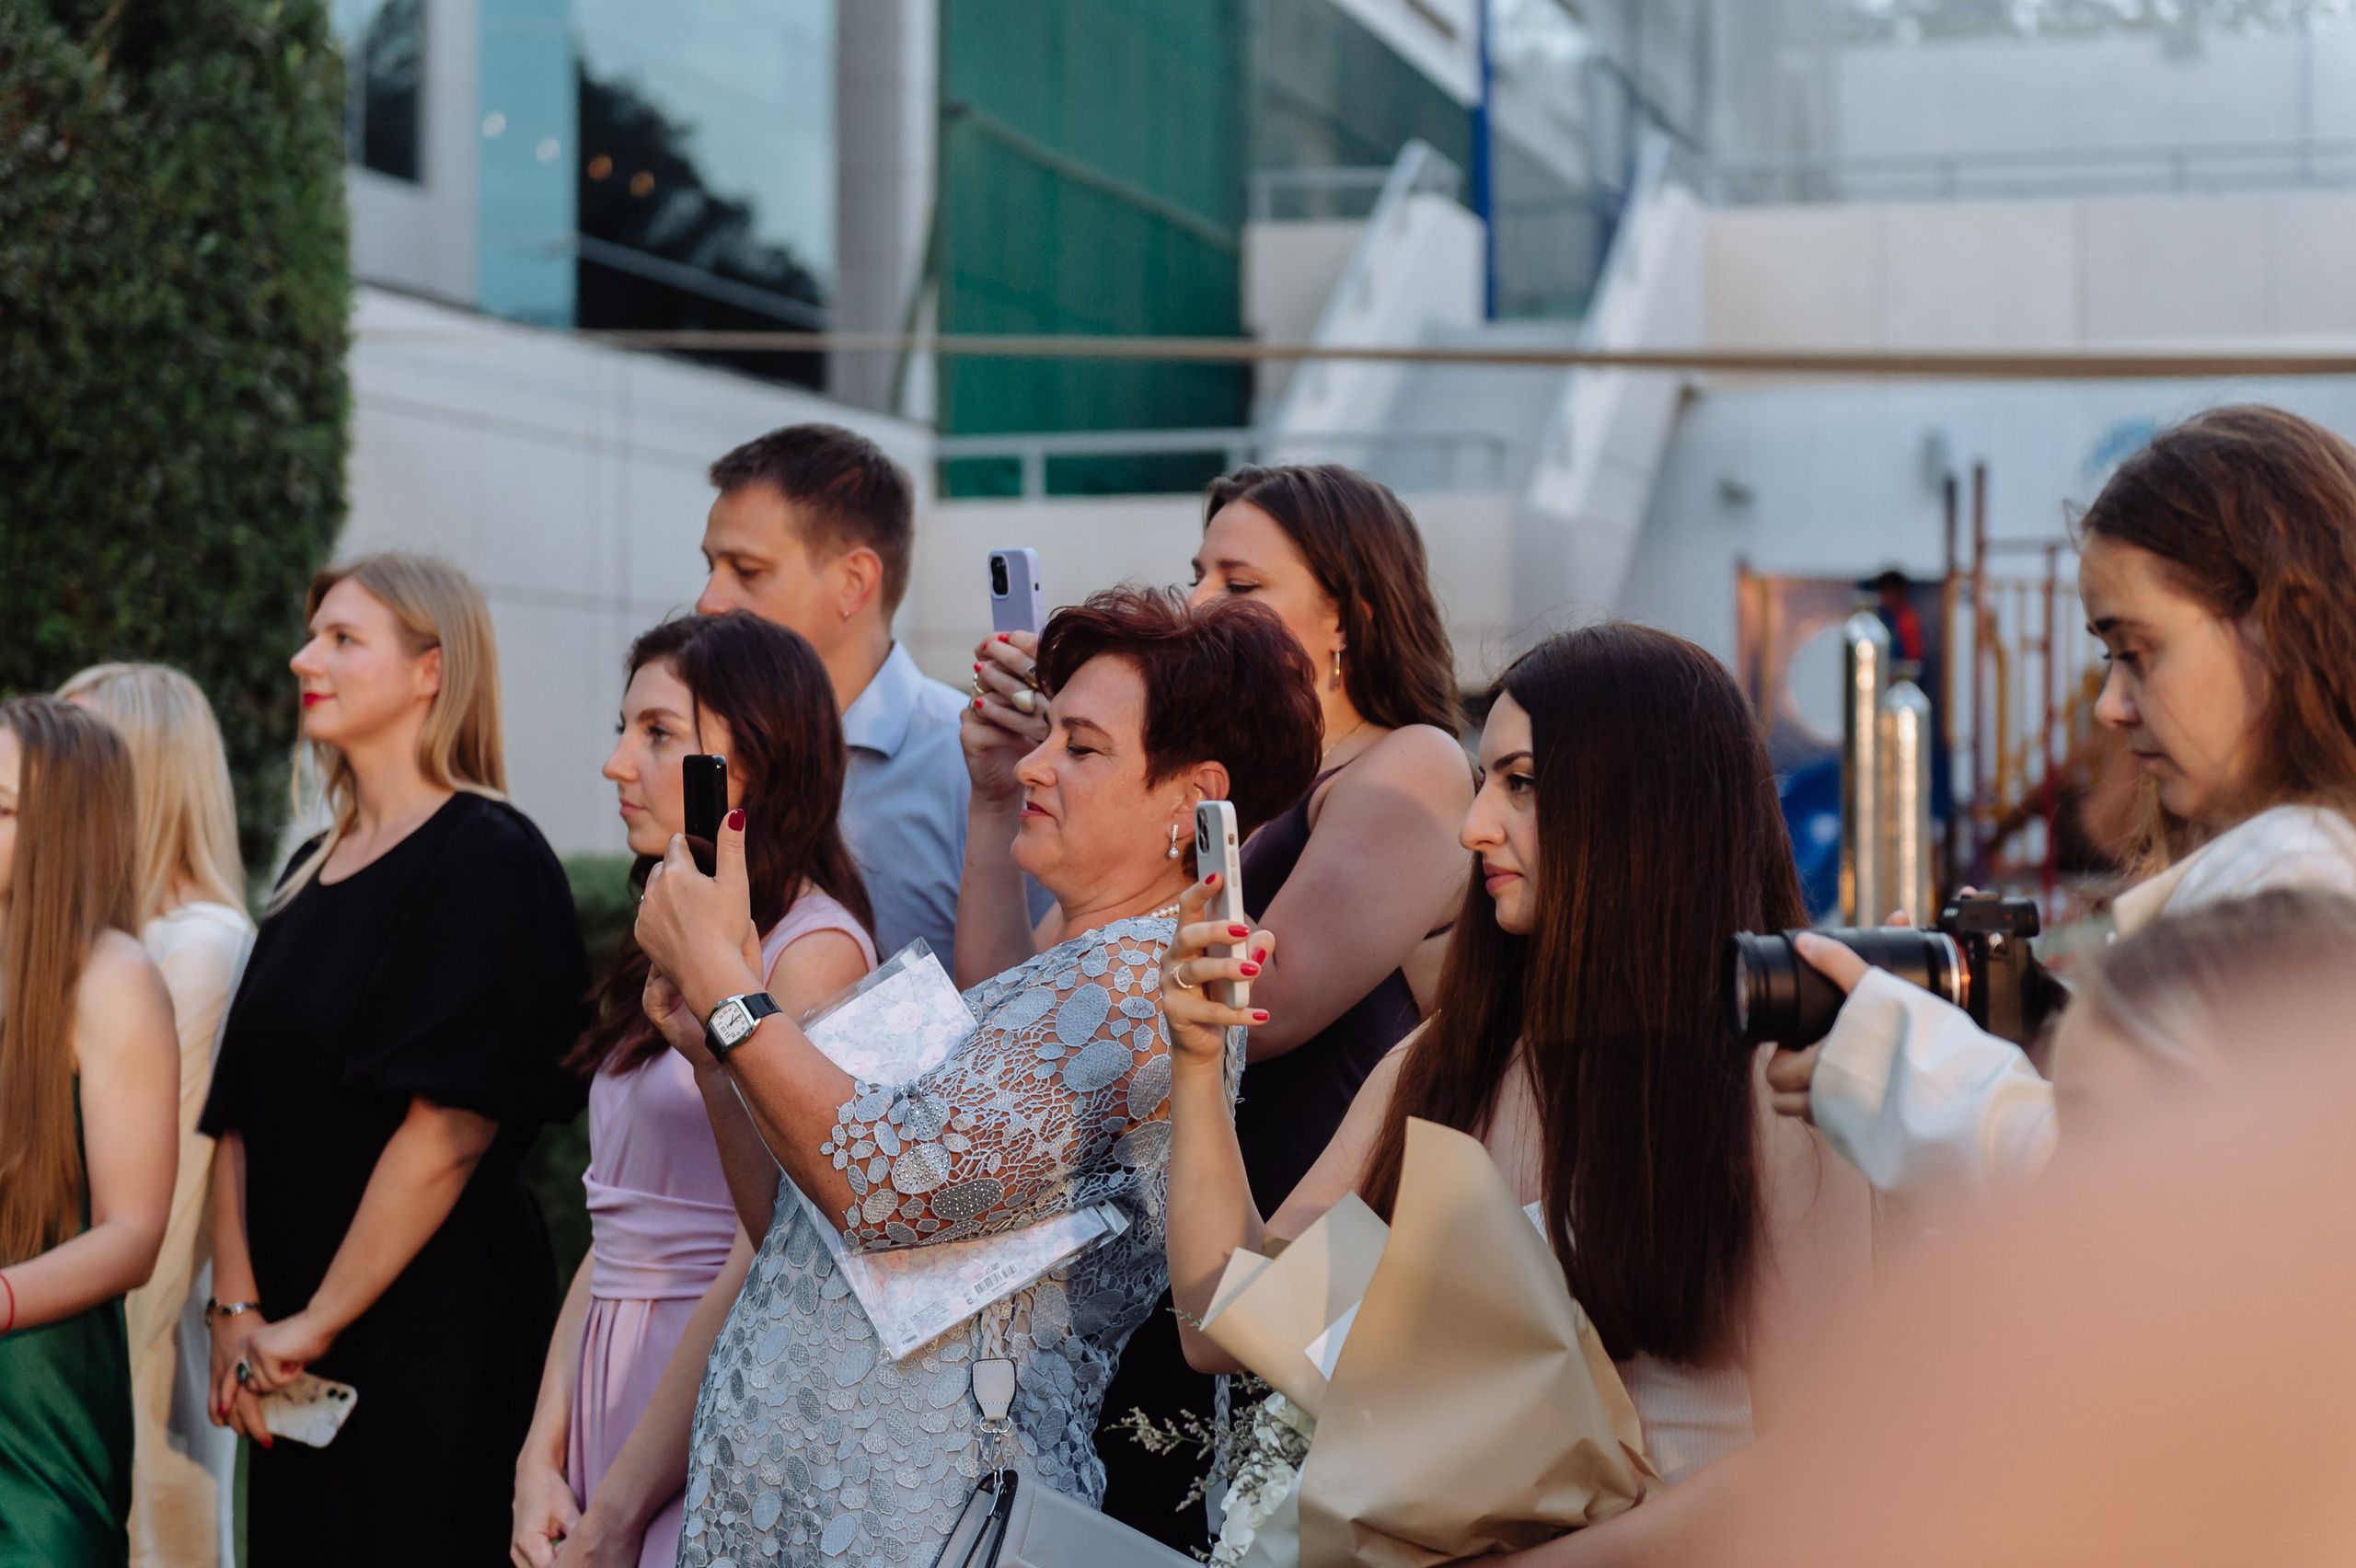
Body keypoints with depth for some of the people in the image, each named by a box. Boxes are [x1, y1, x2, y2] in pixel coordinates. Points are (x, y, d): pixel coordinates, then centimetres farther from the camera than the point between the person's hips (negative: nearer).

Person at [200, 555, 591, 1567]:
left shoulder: (486, 857, -11)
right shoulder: (312, 873, 13)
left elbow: (449, 1128, -19)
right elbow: (239, 1113, 9)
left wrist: (317, 1322, -15)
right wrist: (237, 1308, -2)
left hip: (430, 1331, -7)